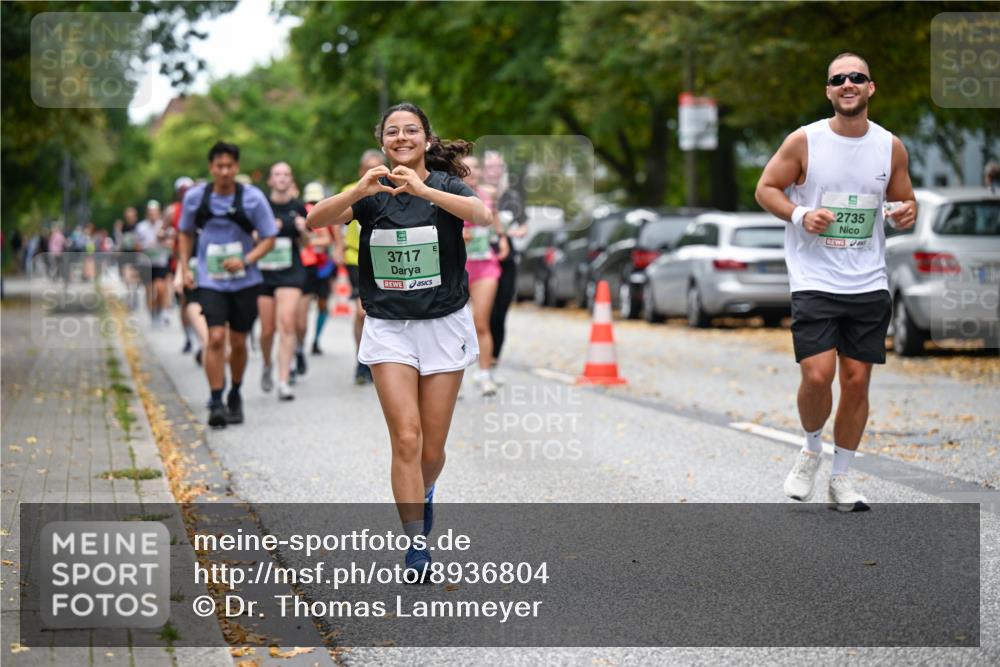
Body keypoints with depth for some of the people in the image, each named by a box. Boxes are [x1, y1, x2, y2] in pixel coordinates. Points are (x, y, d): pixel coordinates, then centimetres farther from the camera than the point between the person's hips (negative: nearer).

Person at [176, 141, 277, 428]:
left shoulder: (253, 198, -8)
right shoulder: (195, 197, -2)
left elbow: (269, 238, -3)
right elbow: (186, 233, 14)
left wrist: (245, 260, -19)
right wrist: (184, 268, 5)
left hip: (245, 281, 0)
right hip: (210, 282, 0)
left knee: (238, 342, 9)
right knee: (216, 338, -16)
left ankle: (235, 395, 31)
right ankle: (216, 402, -12)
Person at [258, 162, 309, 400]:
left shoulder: (298, 208, 4)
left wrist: (302, 231, -9)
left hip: (291, 271, 0)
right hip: (264, 271, 0)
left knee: (287, 324, -14)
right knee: (267, 329, 6)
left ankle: (283, 381, -13)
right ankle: (267, 366, 36)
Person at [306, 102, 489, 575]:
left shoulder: (445, 185, -4)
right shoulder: (373, 193, 1)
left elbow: (482, 215, -26)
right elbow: (317, 220, -14)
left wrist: (423, 190, -40)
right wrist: (359, 191, -32)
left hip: (444, 325, 0)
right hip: (388, 328, 1)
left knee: (432, 448, 5)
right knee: (406, 439, -12)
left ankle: (422, 496, 38)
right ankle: (416, 549, -7)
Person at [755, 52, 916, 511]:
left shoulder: (890, 147, 5)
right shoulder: (804, 141, -4)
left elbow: (904, 202, 15)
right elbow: (766, 188, 3)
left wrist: (906, 215, -8)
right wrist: (799, 215, -15)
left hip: (869, 285, 3)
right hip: (814, 281, -3)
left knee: (857, 380, 4)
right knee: (817, 375, -15)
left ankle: (840, 479, 18)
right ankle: (811, 450, 15)